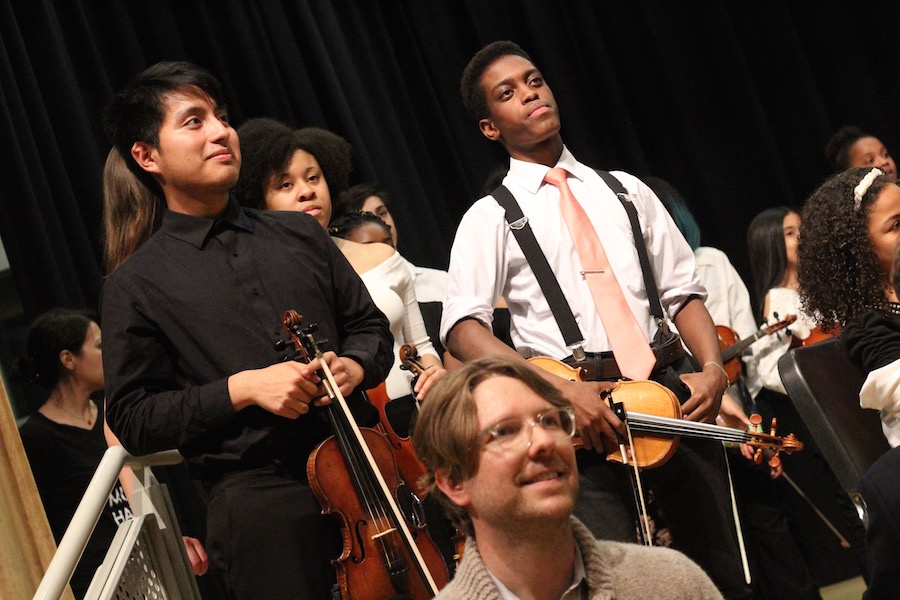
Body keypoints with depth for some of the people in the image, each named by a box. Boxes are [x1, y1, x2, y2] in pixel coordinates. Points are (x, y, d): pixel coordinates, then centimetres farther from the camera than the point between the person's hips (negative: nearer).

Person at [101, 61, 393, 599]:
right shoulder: (136, 286, 5)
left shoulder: (300, 234, 17)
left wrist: (354, 366, 0)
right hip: (255, 489, -3)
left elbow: (371, 326, 23)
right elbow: (133, 421, 1)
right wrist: (241, 388, -10)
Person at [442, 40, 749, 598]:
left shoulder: (626, 191, 17)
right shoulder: (491, 217, 4)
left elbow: (683, 291, 15)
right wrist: (560, 388, -20)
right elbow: (463, 328, -8)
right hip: (575, 405, -4)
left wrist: (713, 368, -4)